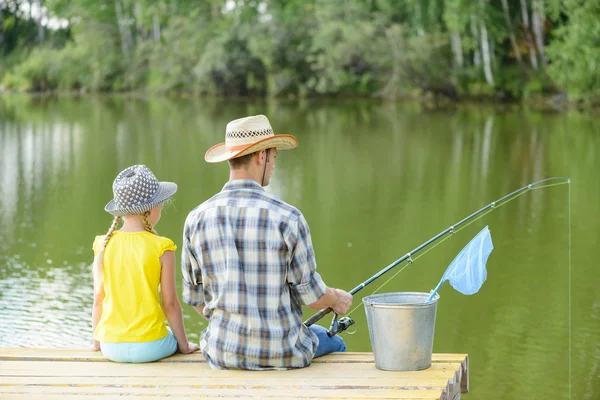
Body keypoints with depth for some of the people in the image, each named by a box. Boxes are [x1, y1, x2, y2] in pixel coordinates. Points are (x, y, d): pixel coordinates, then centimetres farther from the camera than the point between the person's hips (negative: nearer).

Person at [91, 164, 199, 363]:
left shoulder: (103, 245, -3)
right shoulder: (161, 248, -12)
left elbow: (98, 299, 2)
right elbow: (170, 303, -8)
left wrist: (97, 342, 16)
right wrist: (184, 345, 5)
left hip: (112, 347, 3)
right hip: (149, 346, -3)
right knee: (174, 336, 30)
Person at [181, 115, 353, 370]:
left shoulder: (197, 219, -5)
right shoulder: (287, 218, -16)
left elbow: (194, 296, 4)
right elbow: (310, 295, -8)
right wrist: (336, 299, 15)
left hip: (223, 352, 3)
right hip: (283, 353, -3)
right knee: (334, 344, 32)